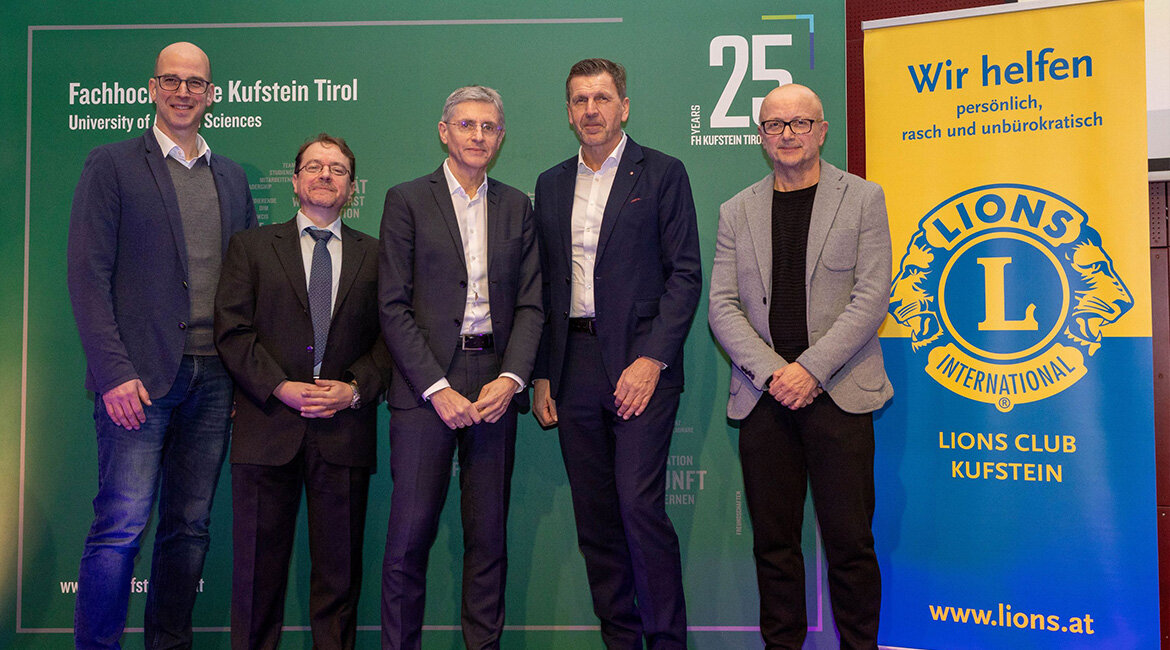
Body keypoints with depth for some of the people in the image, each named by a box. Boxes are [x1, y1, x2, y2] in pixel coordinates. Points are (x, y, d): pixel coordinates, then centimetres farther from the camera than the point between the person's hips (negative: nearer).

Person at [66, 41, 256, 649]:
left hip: (214, 379, 5)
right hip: (141, 375, -4)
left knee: (189, 526, 10)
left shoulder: (231, 177, 16)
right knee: (121, 526, -7)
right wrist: (113, 372, -14)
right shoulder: (112, 165, 2)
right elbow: (87, 274, -5)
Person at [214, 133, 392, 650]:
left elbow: (388, 338, 6)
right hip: (269, 426, 0)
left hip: (345, 427, 1)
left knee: (340, 566, 7)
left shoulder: (375, 255, 12)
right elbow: (232, 331, 1)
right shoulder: (251, 246, 10)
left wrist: (355, 389, -10)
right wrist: (280, 388, -11)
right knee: (259, 564, 5)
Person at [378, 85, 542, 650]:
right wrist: (437, 388, -11)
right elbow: (393, 307, -3)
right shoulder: (407, 200, 4)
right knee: (410, 536, -3)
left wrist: (510, 379, -6)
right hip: (424, 385, -3)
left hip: (495, 386, 3)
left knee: (489, 535, 6)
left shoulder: (516, 207, 14)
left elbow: (530, 304, 10)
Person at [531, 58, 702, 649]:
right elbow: (545, 286, 16)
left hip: (639, 362, -4)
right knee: (594, 516, 7)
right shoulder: (551, 185, 16)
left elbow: (685, 274, -4)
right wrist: (541, 375, 9)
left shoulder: (662, 174, 2)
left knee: (640, 505, -10)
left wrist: (651, 359, -13)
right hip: (574, 367, 5)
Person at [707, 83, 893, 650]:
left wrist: (810, 369, -12)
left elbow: (871, 298, -3)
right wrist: (772, 373, -8)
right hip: (763, 396, 2)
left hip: (838, 392, -2)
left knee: (850, 541, -1)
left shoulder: (863, 199, 7)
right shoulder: (736, 212, 13)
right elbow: (723, 307, 5)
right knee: (773, 541, 6)